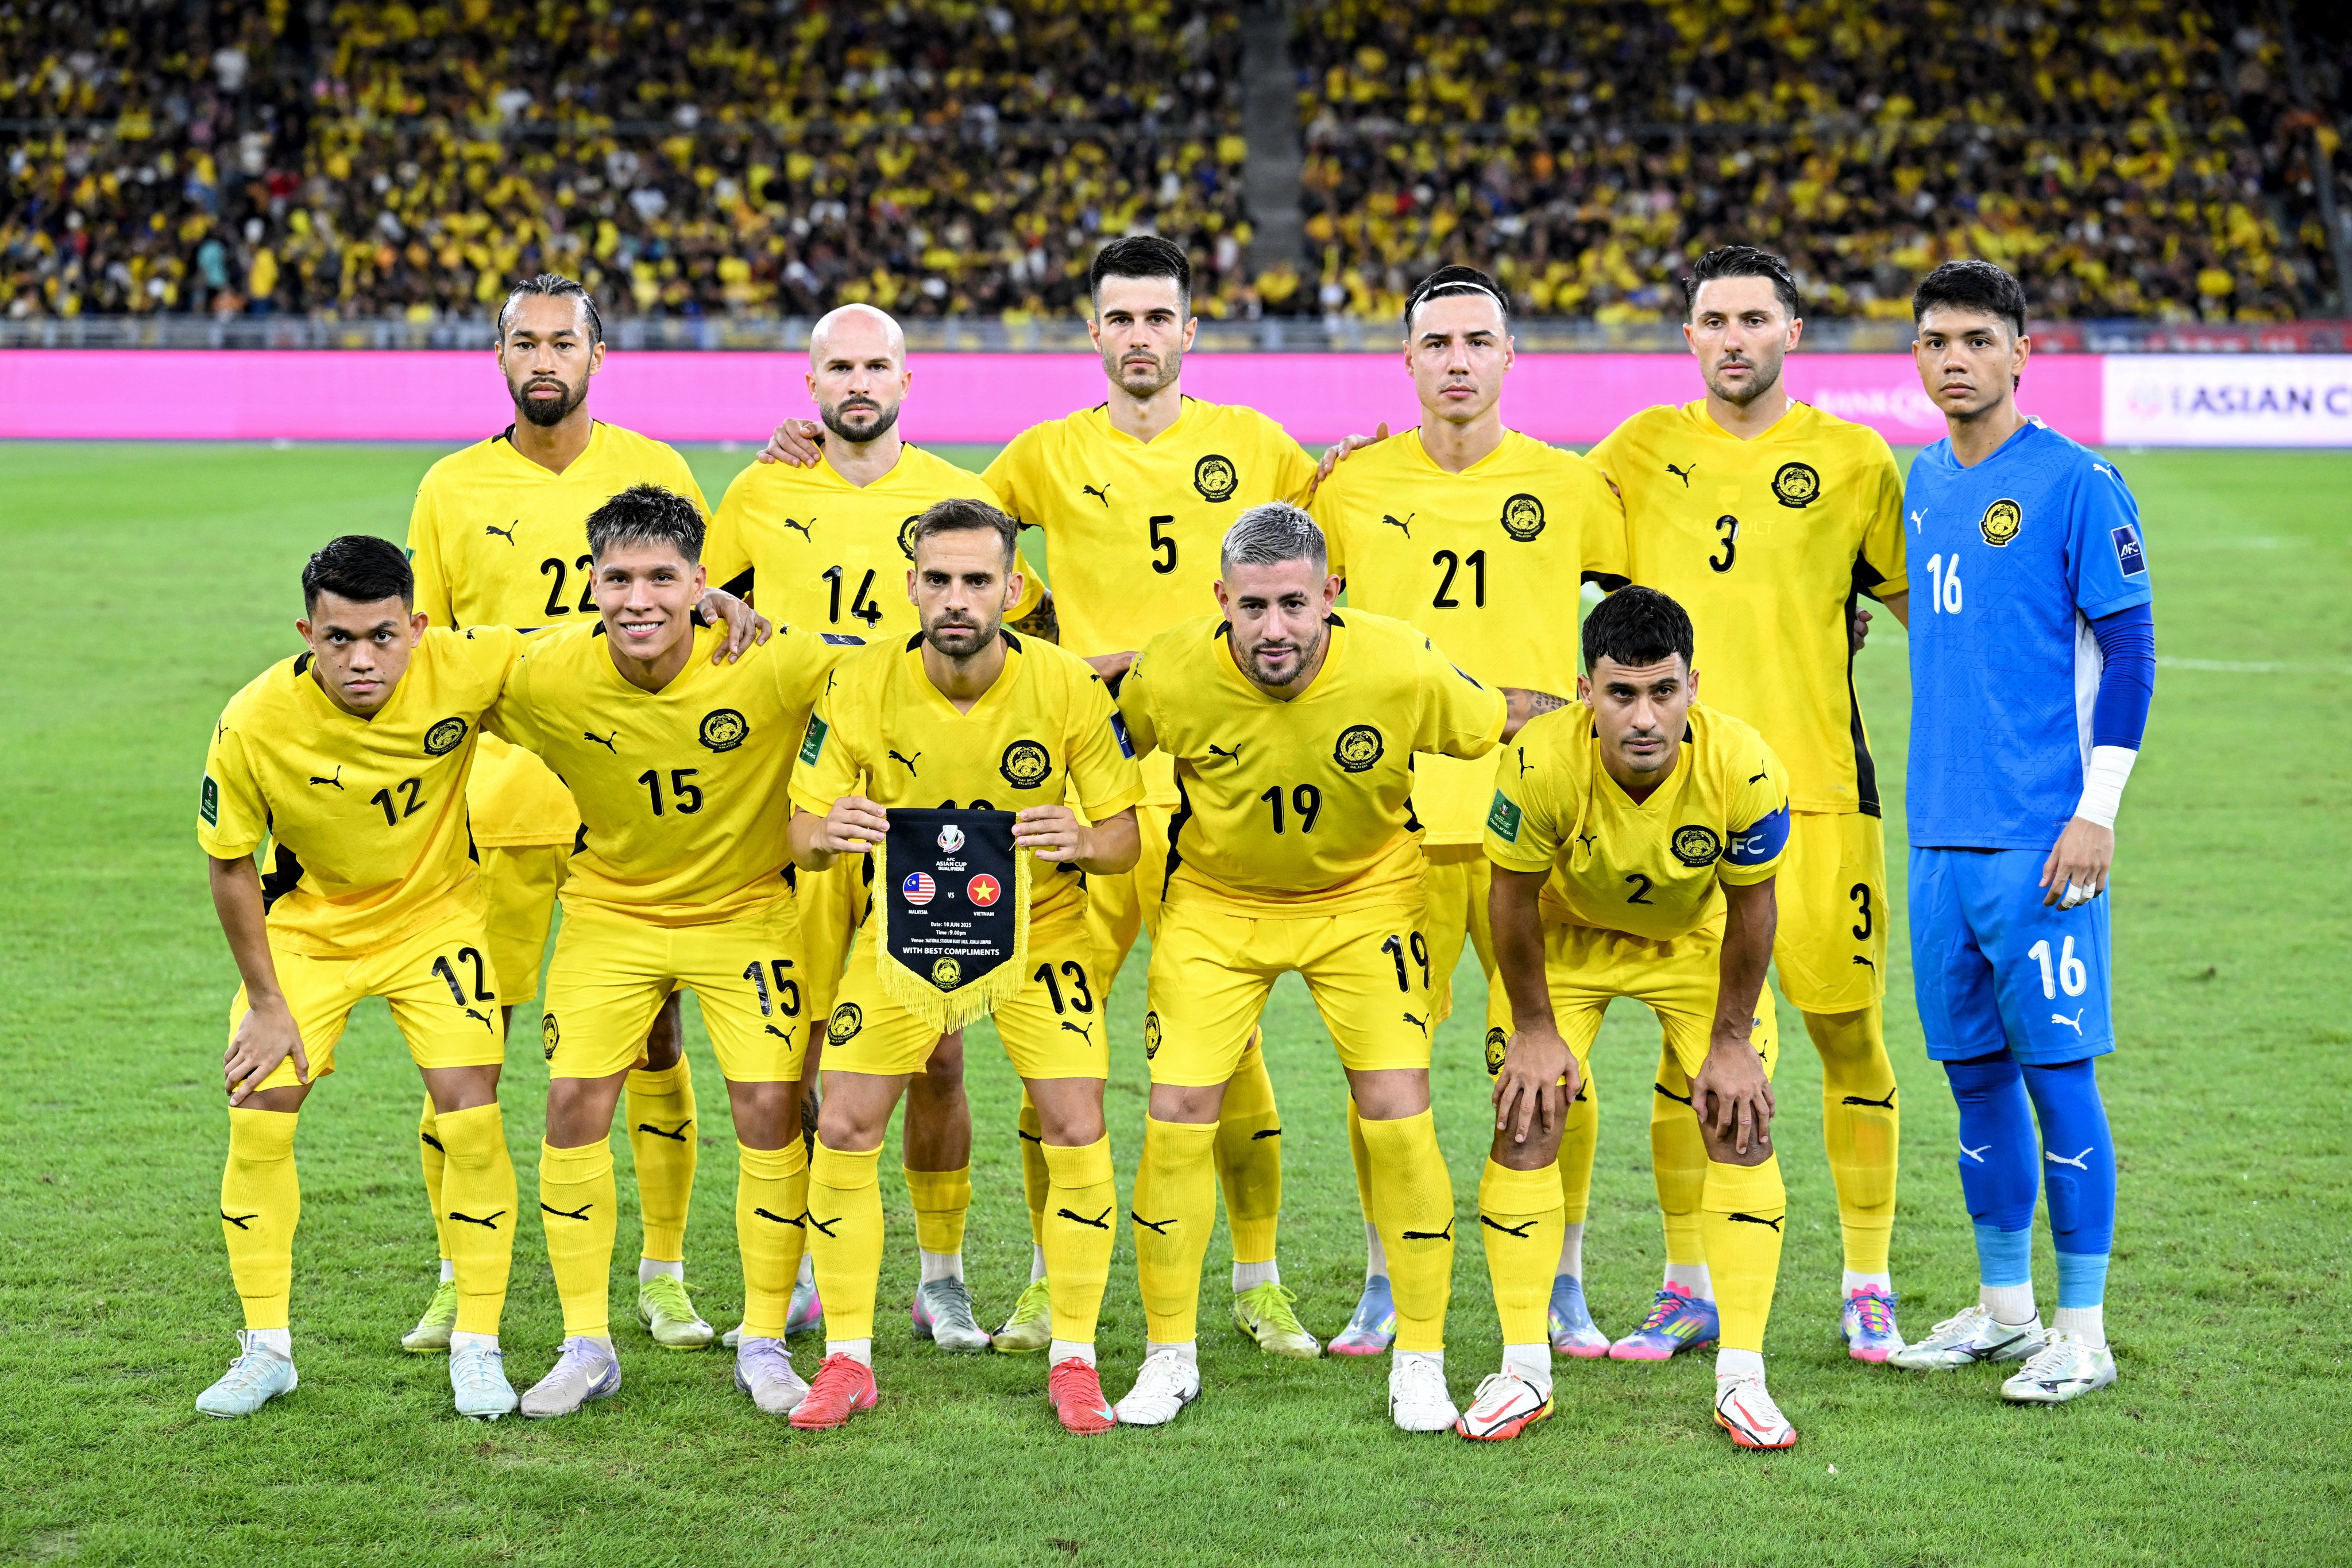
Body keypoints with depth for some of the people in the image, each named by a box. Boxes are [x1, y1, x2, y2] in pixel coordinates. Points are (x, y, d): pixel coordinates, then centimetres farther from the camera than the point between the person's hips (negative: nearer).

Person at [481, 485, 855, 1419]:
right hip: (611, 909, 1)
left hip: (746, 908, -1)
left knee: (770, 1109, -8)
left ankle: (764, 1342, 10)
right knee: (574, 1101, -8)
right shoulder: (543, 679, -21)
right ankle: (586, 1346, 7)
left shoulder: (768, 668, -26)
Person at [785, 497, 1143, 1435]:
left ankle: (1074, 1359, 6)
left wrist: (1082, 843, -34)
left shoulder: (1068, 687, -18)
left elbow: (1125, 832, -10)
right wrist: (828, 833, -33)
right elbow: (801, 834, -8)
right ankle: (847, 1360, 9)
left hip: (1037, 928, -1)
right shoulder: (862, 689, -16)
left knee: (1076, 1130, -10)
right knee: (843, 1129, -5)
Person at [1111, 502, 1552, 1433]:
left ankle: (1419, 1362, 7)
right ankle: (1170, 1355, 12)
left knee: (1398, 1119, -9)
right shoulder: (1171, 676, -24)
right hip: (1215, 903, 1)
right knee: (1177, 1115, -6)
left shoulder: (1399, 669, -25)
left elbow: (1496, 724, -6)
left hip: (1363, 901, 0)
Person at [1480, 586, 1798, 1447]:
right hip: (1567, 935, 0)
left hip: (1696, 940, 0)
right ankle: (1525, 1374, 2)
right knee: (1526, 1120, -9)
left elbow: (1749, 905, -16)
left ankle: (1742, 1380, -2)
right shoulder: (1542, 762, -36)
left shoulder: (1745, 769, -35)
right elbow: (1514, 898, -18)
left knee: (1741, 1126, -9)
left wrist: (1732, 1040, -9)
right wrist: (1536, 1029, -10)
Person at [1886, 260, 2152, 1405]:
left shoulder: (2078, 485, -7)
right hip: (1941, 836, 7)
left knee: (2057, 1072, -4)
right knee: (1976, 1072, 12)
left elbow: (2129, 655, -8)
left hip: (2038, 834, -7)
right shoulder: (1925, 483, 13)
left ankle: (2082, 1332, 3)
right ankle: (2003, 1307, 23)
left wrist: (2096, 811, -13)